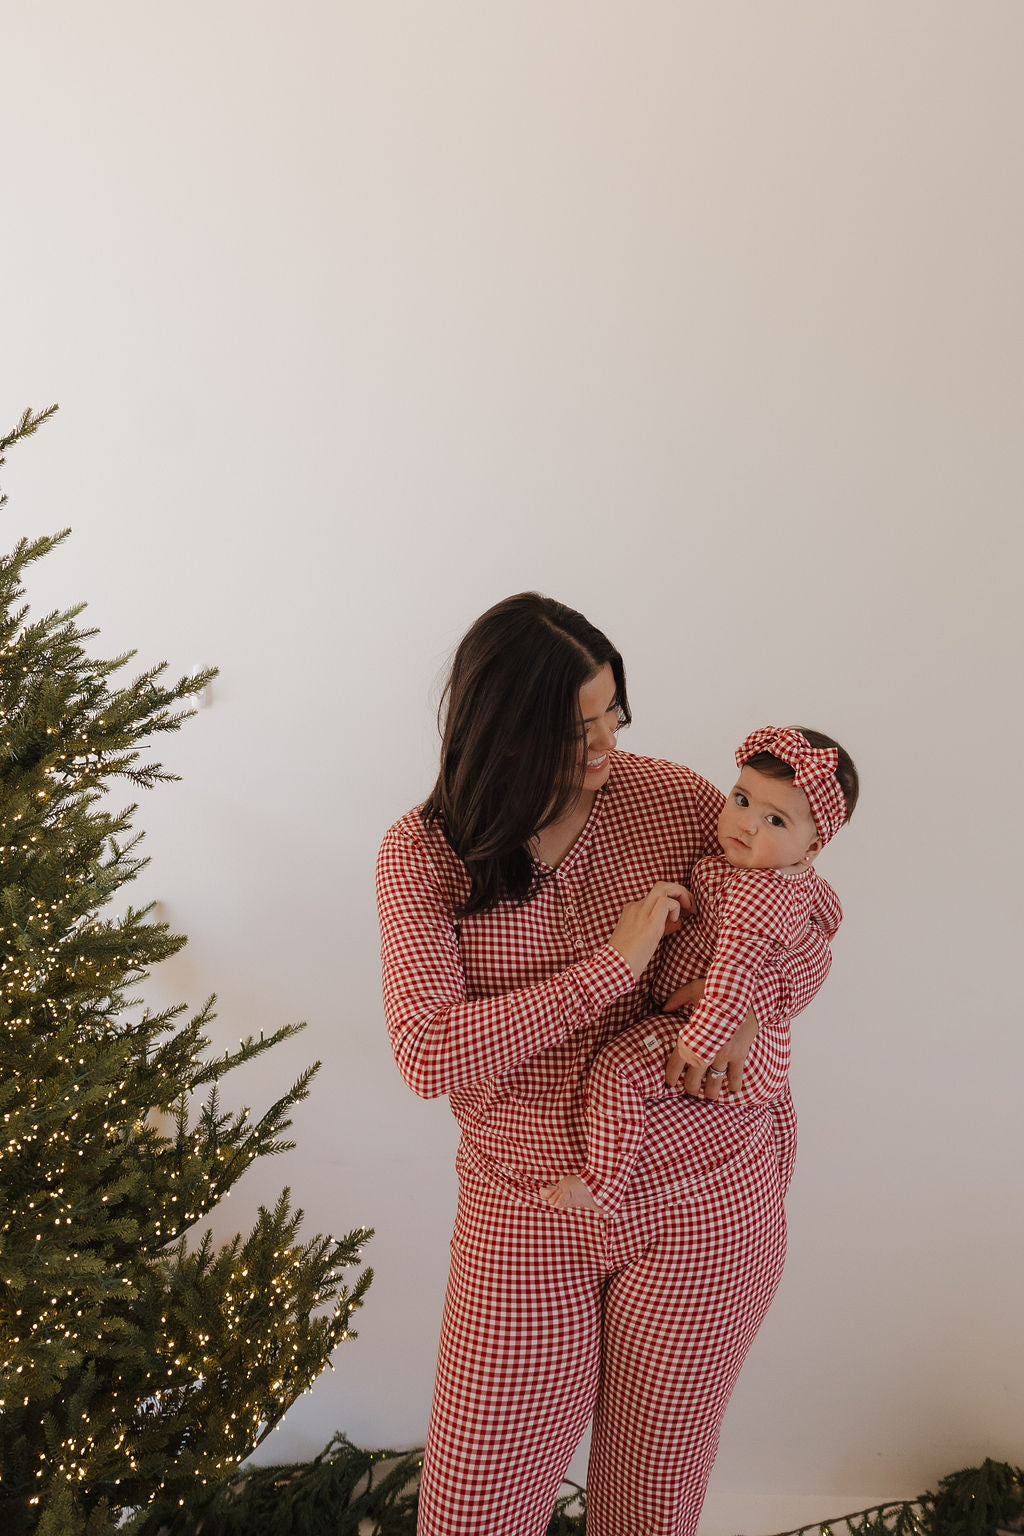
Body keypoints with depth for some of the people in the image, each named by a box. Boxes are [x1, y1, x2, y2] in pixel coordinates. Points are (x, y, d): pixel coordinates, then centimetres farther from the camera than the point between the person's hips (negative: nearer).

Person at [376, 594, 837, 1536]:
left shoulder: (672, 799, -6)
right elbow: (427, 1054, -19)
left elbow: (805, 934, 5)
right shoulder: (423, 855, -9)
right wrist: (613, 964, -23)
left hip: (701, 1203, 1)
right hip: (525, 1214, 0)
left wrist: (745, 1010, -18)